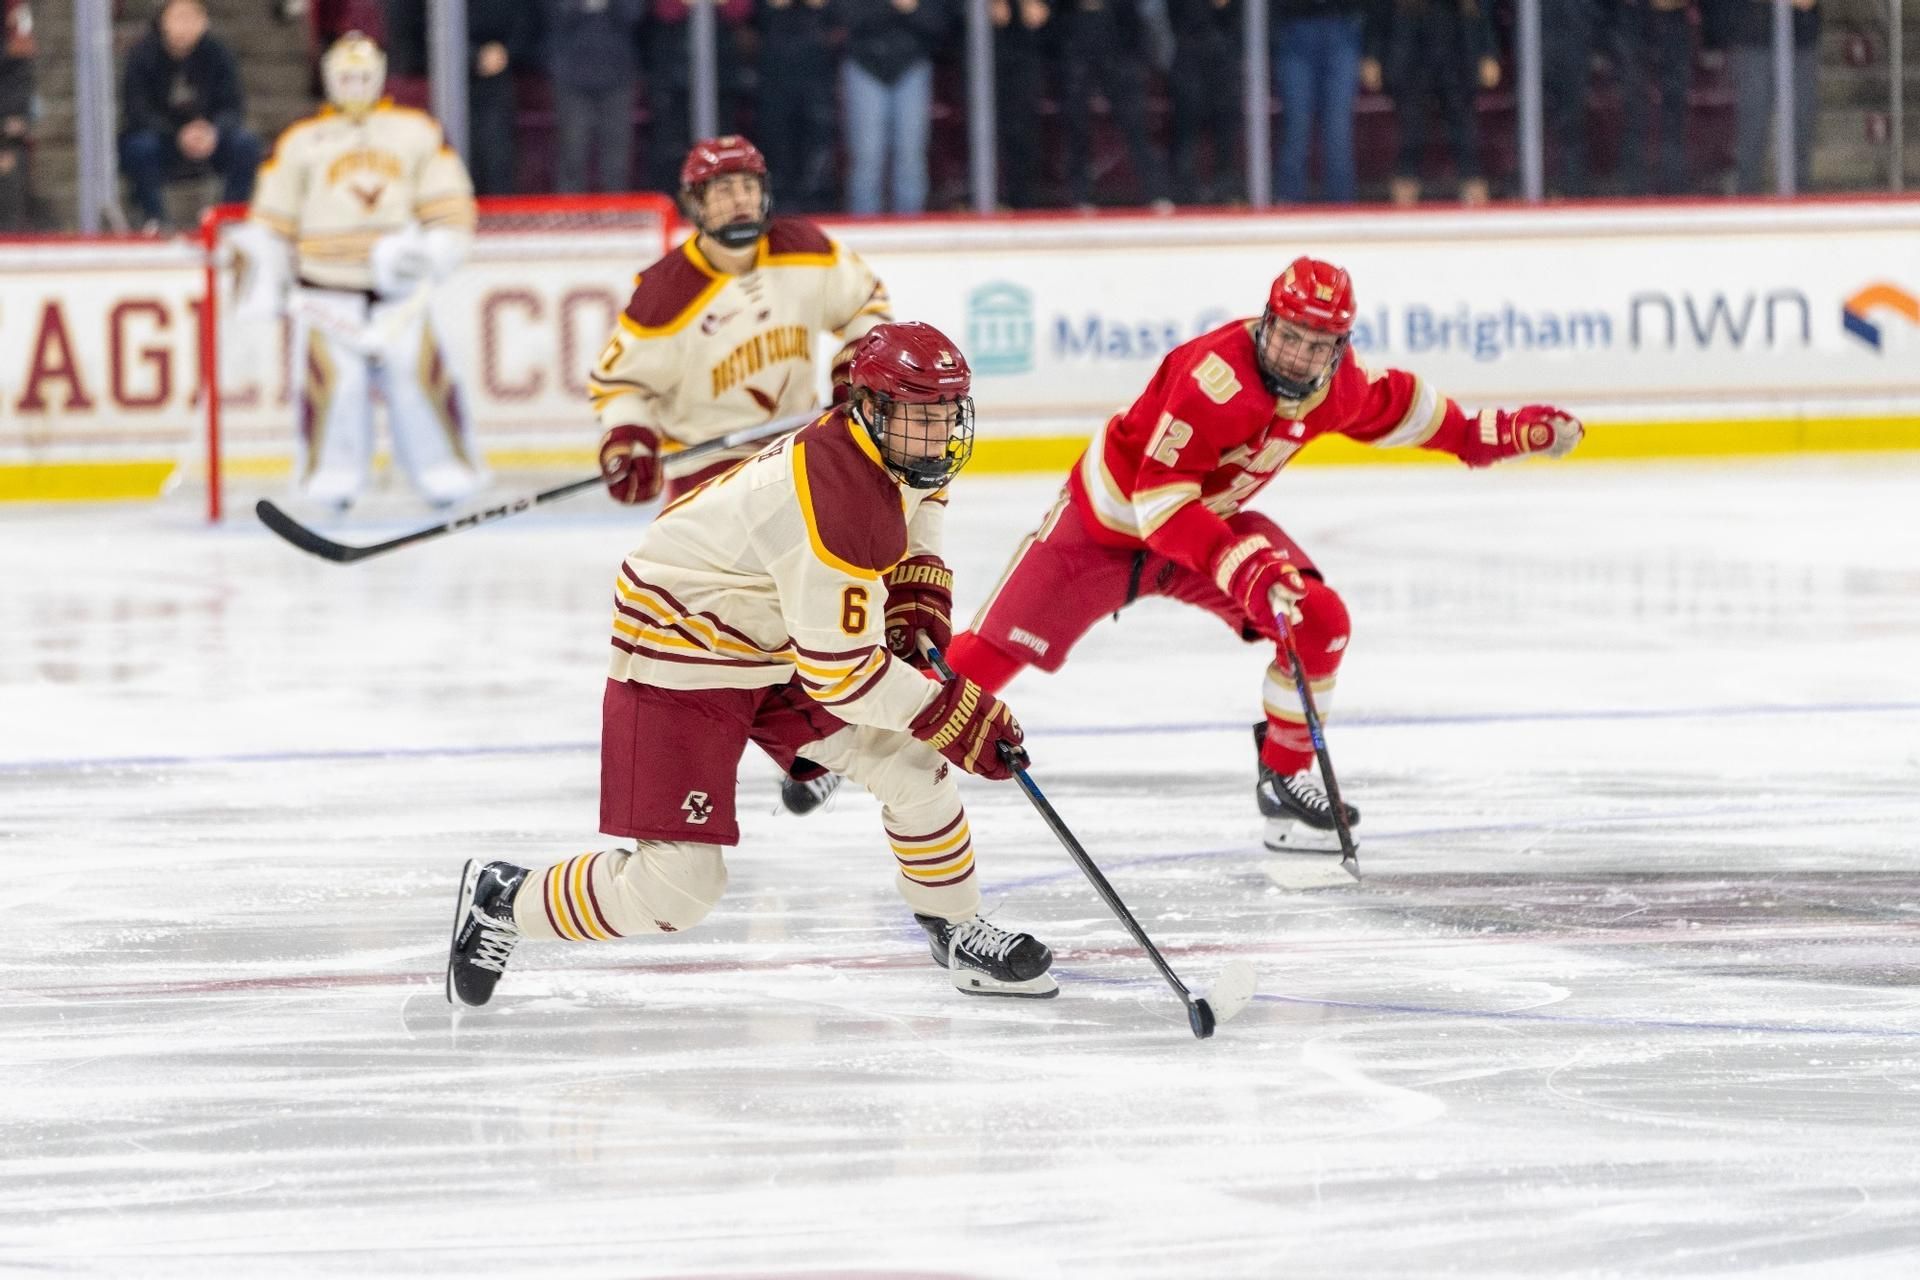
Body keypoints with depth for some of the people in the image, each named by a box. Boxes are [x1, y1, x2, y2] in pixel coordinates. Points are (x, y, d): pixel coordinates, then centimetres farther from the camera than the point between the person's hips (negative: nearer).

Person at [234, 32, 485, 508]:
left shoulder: (417, 133, 9)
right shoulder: (300, 142, 7)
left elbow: (450, 205, 6)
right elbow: (270, 221, 8)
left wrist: (434, 253, -10)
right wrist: (262, 284, 1)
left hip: (398, 287, 1)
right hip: (327, 286, -1)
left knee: (416, 370, -9)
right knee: (333, 374, -15)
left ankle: (446, 469, 2)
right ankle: (331, 475, -4)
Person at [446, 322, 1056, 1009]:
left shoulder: (906, 454, -5)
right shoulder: (834, 499, -33)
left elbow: (910, 516, 23)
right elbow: (837, 671, -29)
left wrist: (918, 601, 4)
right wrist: (953, 711, -22)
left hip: (773, 641, 9)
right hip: (682, 655, -9)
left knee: (912, 763, 1)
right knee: (677, 884, -11)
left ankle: (956, 931, 23)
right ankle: (503, 902, 10)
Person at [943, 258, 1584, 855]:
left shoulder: (1335, 380, -12)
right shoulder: (1217, 374, -36)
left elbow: (1389, 408, 13)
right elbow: (1158, 495, -40)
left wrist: (1487, 434, 11)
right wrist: (1241, 565, -49)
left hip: (1210, 520, 6)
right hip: (1108, 520, -6)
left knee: (1319, 620, -11)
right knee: (995, 649, -9)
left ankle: (1283, 776, 5)